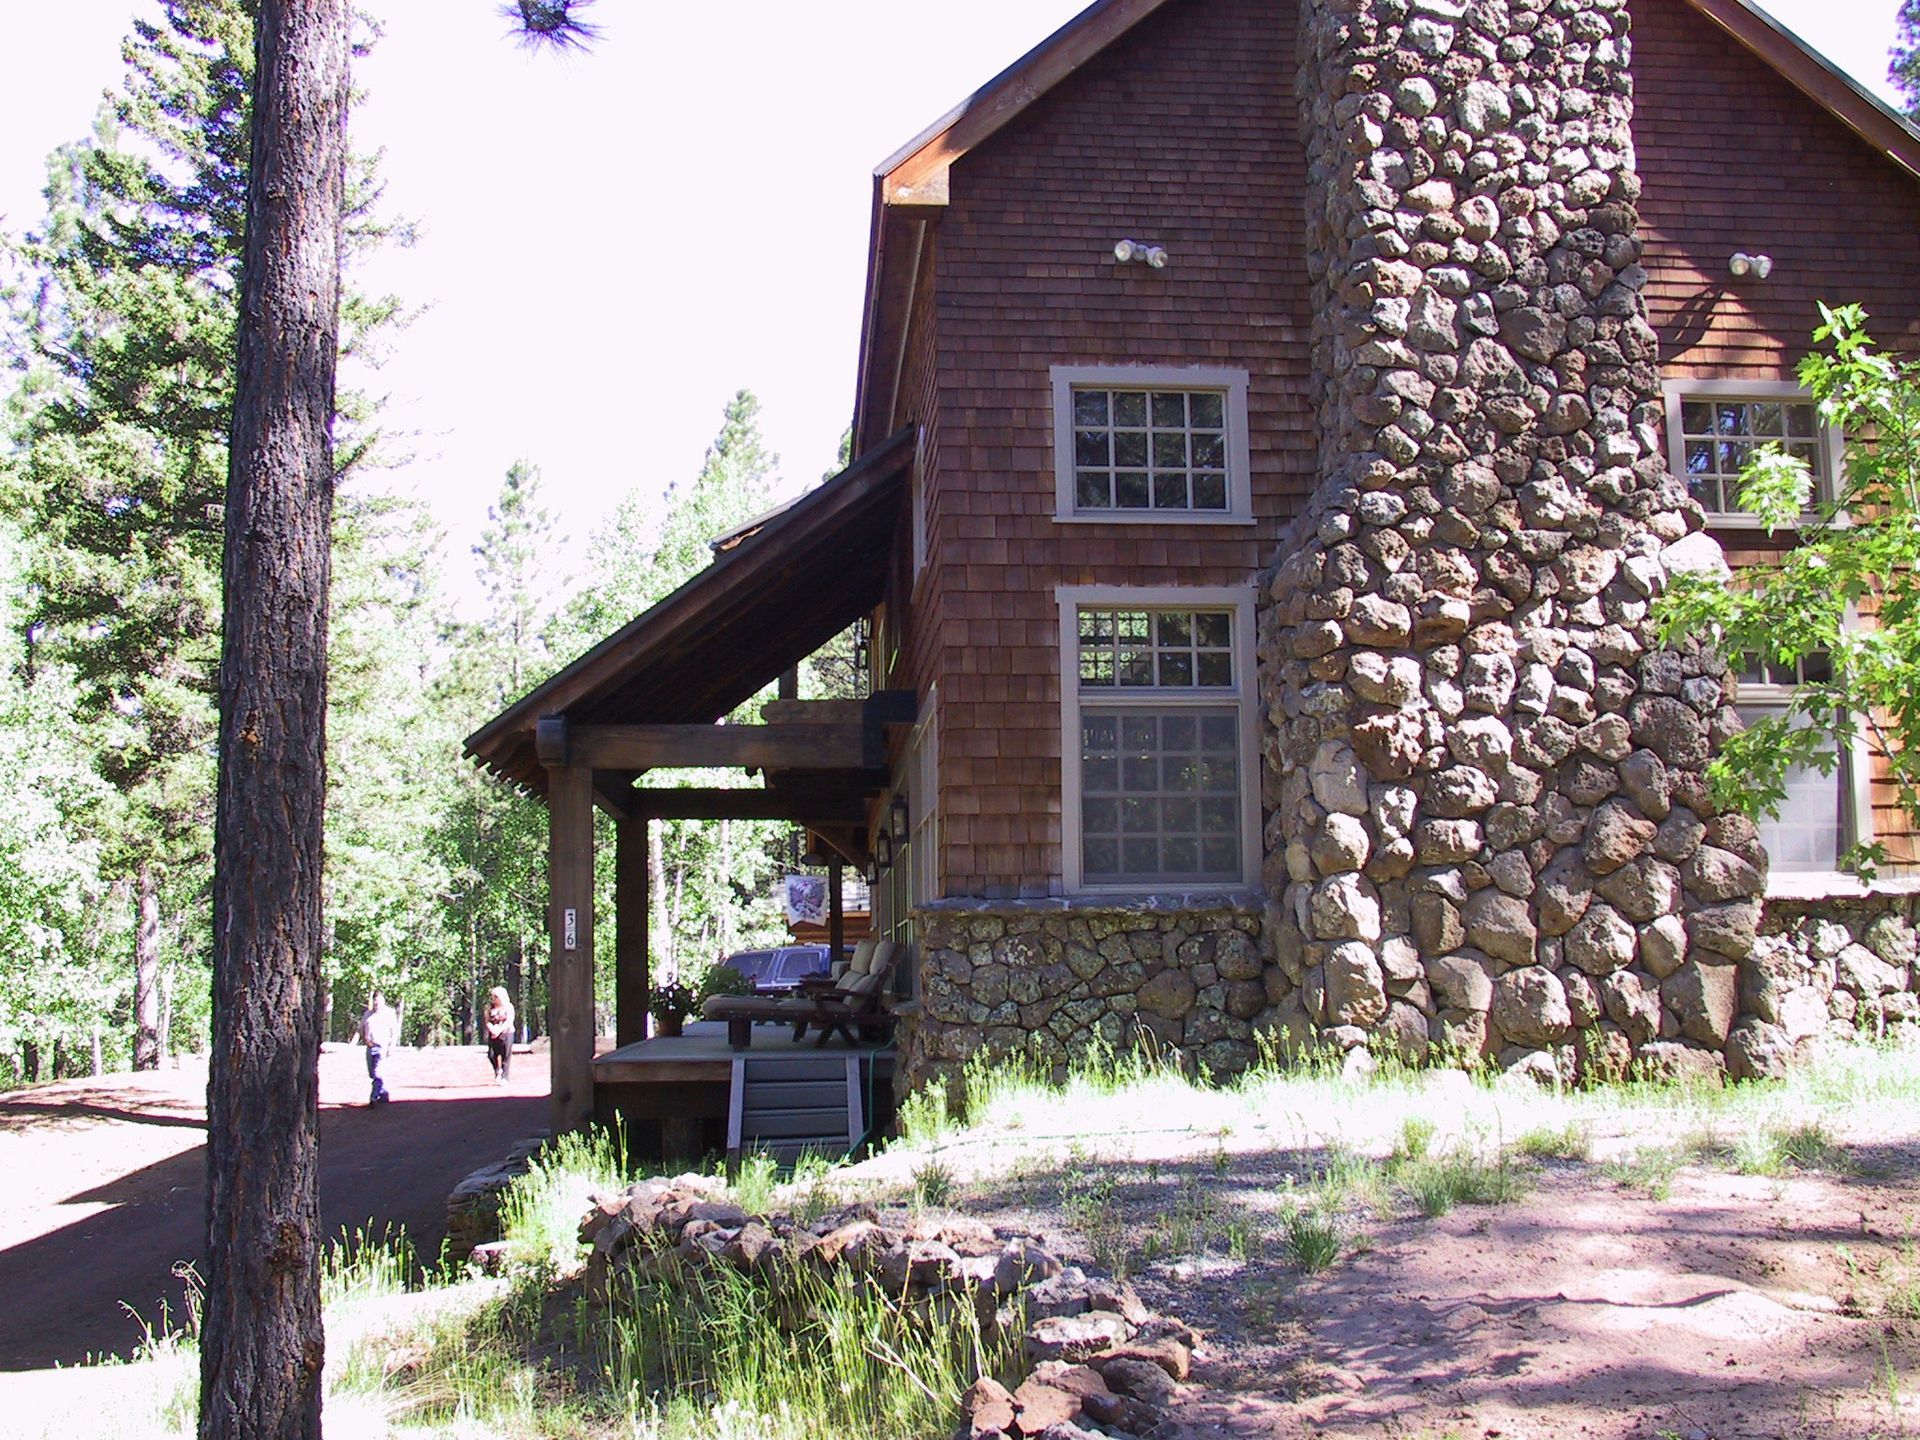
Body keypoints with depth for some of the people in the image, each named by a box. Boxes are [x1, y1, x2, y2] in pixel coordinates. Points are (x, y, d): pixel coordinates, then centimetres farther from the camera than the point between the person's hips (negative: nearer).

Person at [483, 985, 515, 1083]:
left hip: (506, 1032, -3)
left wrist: (499, 1030, -18)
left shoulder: (508, 1006, 1)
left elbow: (509, 1021, -7)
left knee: (505, 1055, -5)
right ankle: (498, 1071, 19)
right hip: (493, 1034, 3)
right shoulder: (490, 1007, 10)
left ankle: (504, 1078, 1)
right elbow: (487, 1020, 6)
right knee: (491, 1054, -6)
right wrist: (492, 1029, -13)